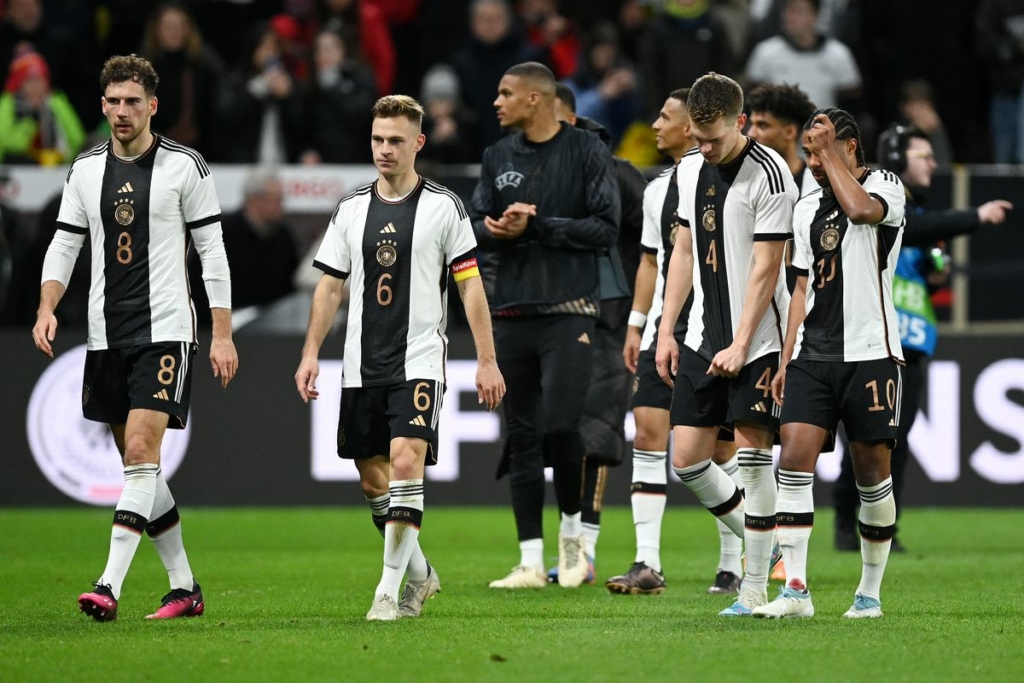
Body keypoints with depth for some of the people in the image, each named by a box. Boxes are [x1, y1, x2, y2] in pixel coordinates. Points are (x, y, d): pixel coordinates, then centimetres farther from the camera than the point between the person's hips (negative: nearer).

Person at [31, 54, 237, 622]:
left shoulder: (184, 167, -3)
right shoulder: (85, 170, 9)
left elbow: (212, 250, -1)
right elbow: (65, 243, 11)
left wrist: (222, 334, -5)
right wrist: (47, 309, -6)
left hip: (165, 330, -5)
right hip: (106, 334, 5)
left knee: (141, 453, -16)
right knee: (136, 463, 8)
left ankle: (109, 586, -23)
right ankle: (185, 588, 17)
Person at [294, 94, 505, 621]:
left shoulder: (443, 207, -1)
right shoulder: (351, 210, 9)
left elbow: (471, 285, 0)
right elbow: (329, 286, 13)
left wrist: (486, 360, -5)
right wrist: (310, 353, 5)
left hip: (418, 361, -4)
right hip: (362, 367, 5)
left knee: (406, 463, -19)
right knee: (373, 480, 7)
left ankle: (389, 591, -16)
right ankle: (418, 573, 27)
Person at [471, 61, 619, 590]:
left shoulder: (587, 151, -2)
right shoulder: (498, 158, 13)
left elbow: (605, 228, -7)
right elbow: (477, 225, 12)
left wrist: (536, 226, -12)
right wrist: (499, 231, -11)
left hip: (568, 310, -5)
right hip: (512, 311, 5)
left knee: (559, 423, -16)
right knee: (521, 436, 3)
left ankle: (572, 529, 8)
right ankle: (531, 560, 6)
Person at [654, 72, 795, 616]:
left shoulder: (768, 173, -13)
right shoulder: (691, 169, 10)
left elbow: (765, 269, -14)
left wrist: (740, 346, -17)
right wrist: (666, 331, 12)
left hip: (755, 342, -7)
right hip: (701, 340, 7)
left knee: (753, 454, -7)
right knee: (687, 459, 2)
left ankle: (755, 589, -1)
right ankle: (758, 543, 23)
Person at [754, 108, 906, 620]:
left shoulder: (885, 186, -1)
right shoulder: (807, 209, 17)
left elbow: (861, 209, -26)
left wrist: (830, 152, -13)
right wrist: (786, 360, 14)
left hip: (869, 353, -5)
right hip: (812, 355, 5)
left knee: (872, 469, 1)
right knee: (794, 458, -10)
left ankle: (870, 592, 12)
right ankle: (795, 589, -12)